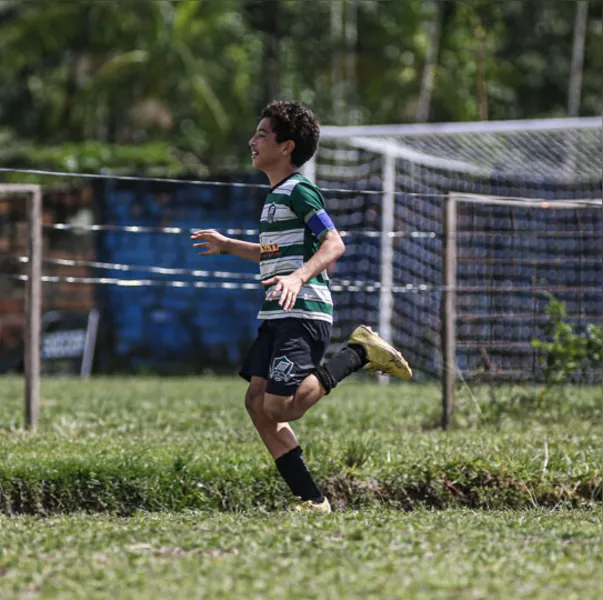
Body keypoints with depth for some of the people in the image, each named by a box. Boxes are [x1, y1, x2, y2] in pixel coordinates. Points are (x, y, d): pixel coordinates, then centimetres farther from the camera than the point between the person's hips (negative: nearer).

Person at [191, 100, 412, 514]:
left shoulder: (298, 190, -9)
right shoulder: (276, 194, 21)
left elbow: (334, 245, -19)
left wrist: (299, 277, -32)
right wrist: (228, 246, 36)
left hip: (303, 314, -10)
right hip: (277, 317, 10)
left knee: (278, 407, -19)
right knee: (257, 403, 0)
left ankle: (360, 353, -4)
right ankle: (312, 500, 1)